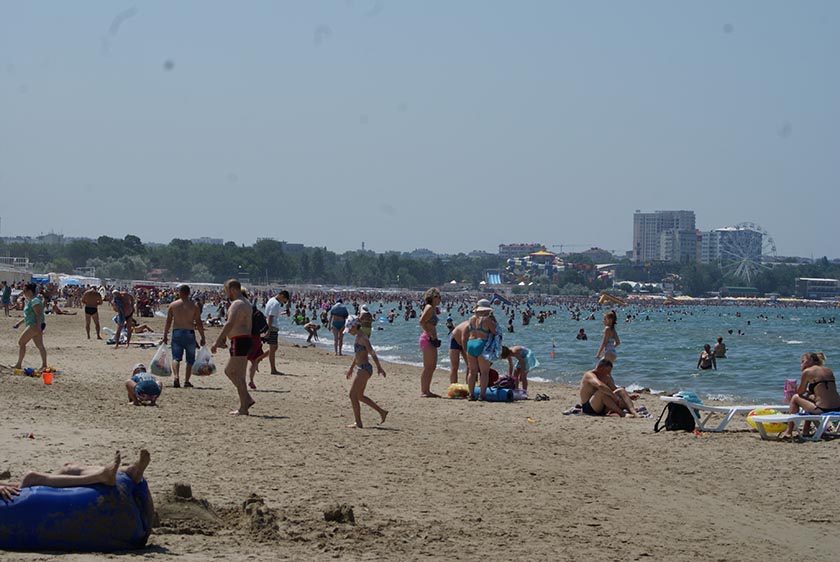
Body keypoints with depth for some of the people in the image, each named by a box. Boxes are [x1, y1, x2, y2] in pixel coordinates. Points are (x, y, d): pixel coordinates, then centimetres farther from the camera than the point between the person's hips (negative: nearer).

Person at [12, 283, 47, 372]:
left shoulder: (35, 301, -15)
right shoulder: (30, 301, 17)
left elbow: (38, 315, -23)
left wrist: (38, 327, -28)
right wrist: (20, 322, 24)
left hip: (34, 325, -10)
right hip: (35, 326, 10)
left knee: (21, 342, -4)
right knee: (40, 345, 7)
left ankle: (19, 364, -1)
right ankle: (44, 365, 6)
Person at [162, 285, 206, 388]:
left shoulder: (173, 305, 1)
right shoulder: (194, 306, -2)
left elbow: (168, 322, 2)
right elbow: (199, 323, -3)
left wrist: (165, 335, 9)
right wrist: (202, 338, 3)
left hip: (176, 333, 1)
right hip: (189, 333, -1)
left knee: (176, 357, 3)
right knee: (190, 359, 11)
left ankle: (176, 376, -20)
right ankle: (186, 381, 9)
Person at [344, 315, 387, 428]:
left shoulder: (362, 338, -15)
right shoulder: (358, 337, 15)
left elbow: (372, 352, -27)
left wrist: (379, 367, -37)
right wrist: (351, 367, 39)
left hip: (364, 369, -10)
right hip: (361, 369, 10)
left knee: (353, 395, -8)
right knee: (359, 396, 16)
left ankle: (358, 423, -4)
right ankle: (382, 412, 21)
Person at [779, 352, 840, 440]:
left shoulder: (807, 372, -2)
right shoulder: (828, 370, 17)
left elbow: (800, 392, 7)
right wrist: (808, 390, 31)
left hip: (823, 410, -7)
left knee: (795, 398, 13)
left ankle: (788, 432, 19)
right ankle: (806, 430, 40)